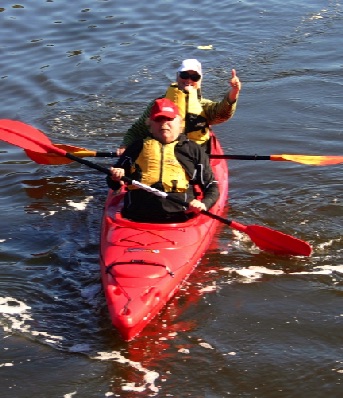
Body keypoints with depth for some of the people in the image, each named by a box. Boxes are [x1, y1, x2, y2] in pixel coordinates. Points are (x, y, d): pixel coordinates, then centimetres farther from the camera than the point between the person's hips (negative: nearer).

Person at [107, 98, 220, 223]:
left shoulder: (193, 150, 22)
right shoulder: (138, 147, 26)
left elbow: (212, 187, 20)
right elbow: (112, 184, 28)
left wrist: (204, 204, -2)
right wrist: (116, 178, 4)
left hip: (179, 219, 0)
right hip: (137, 218, 0)